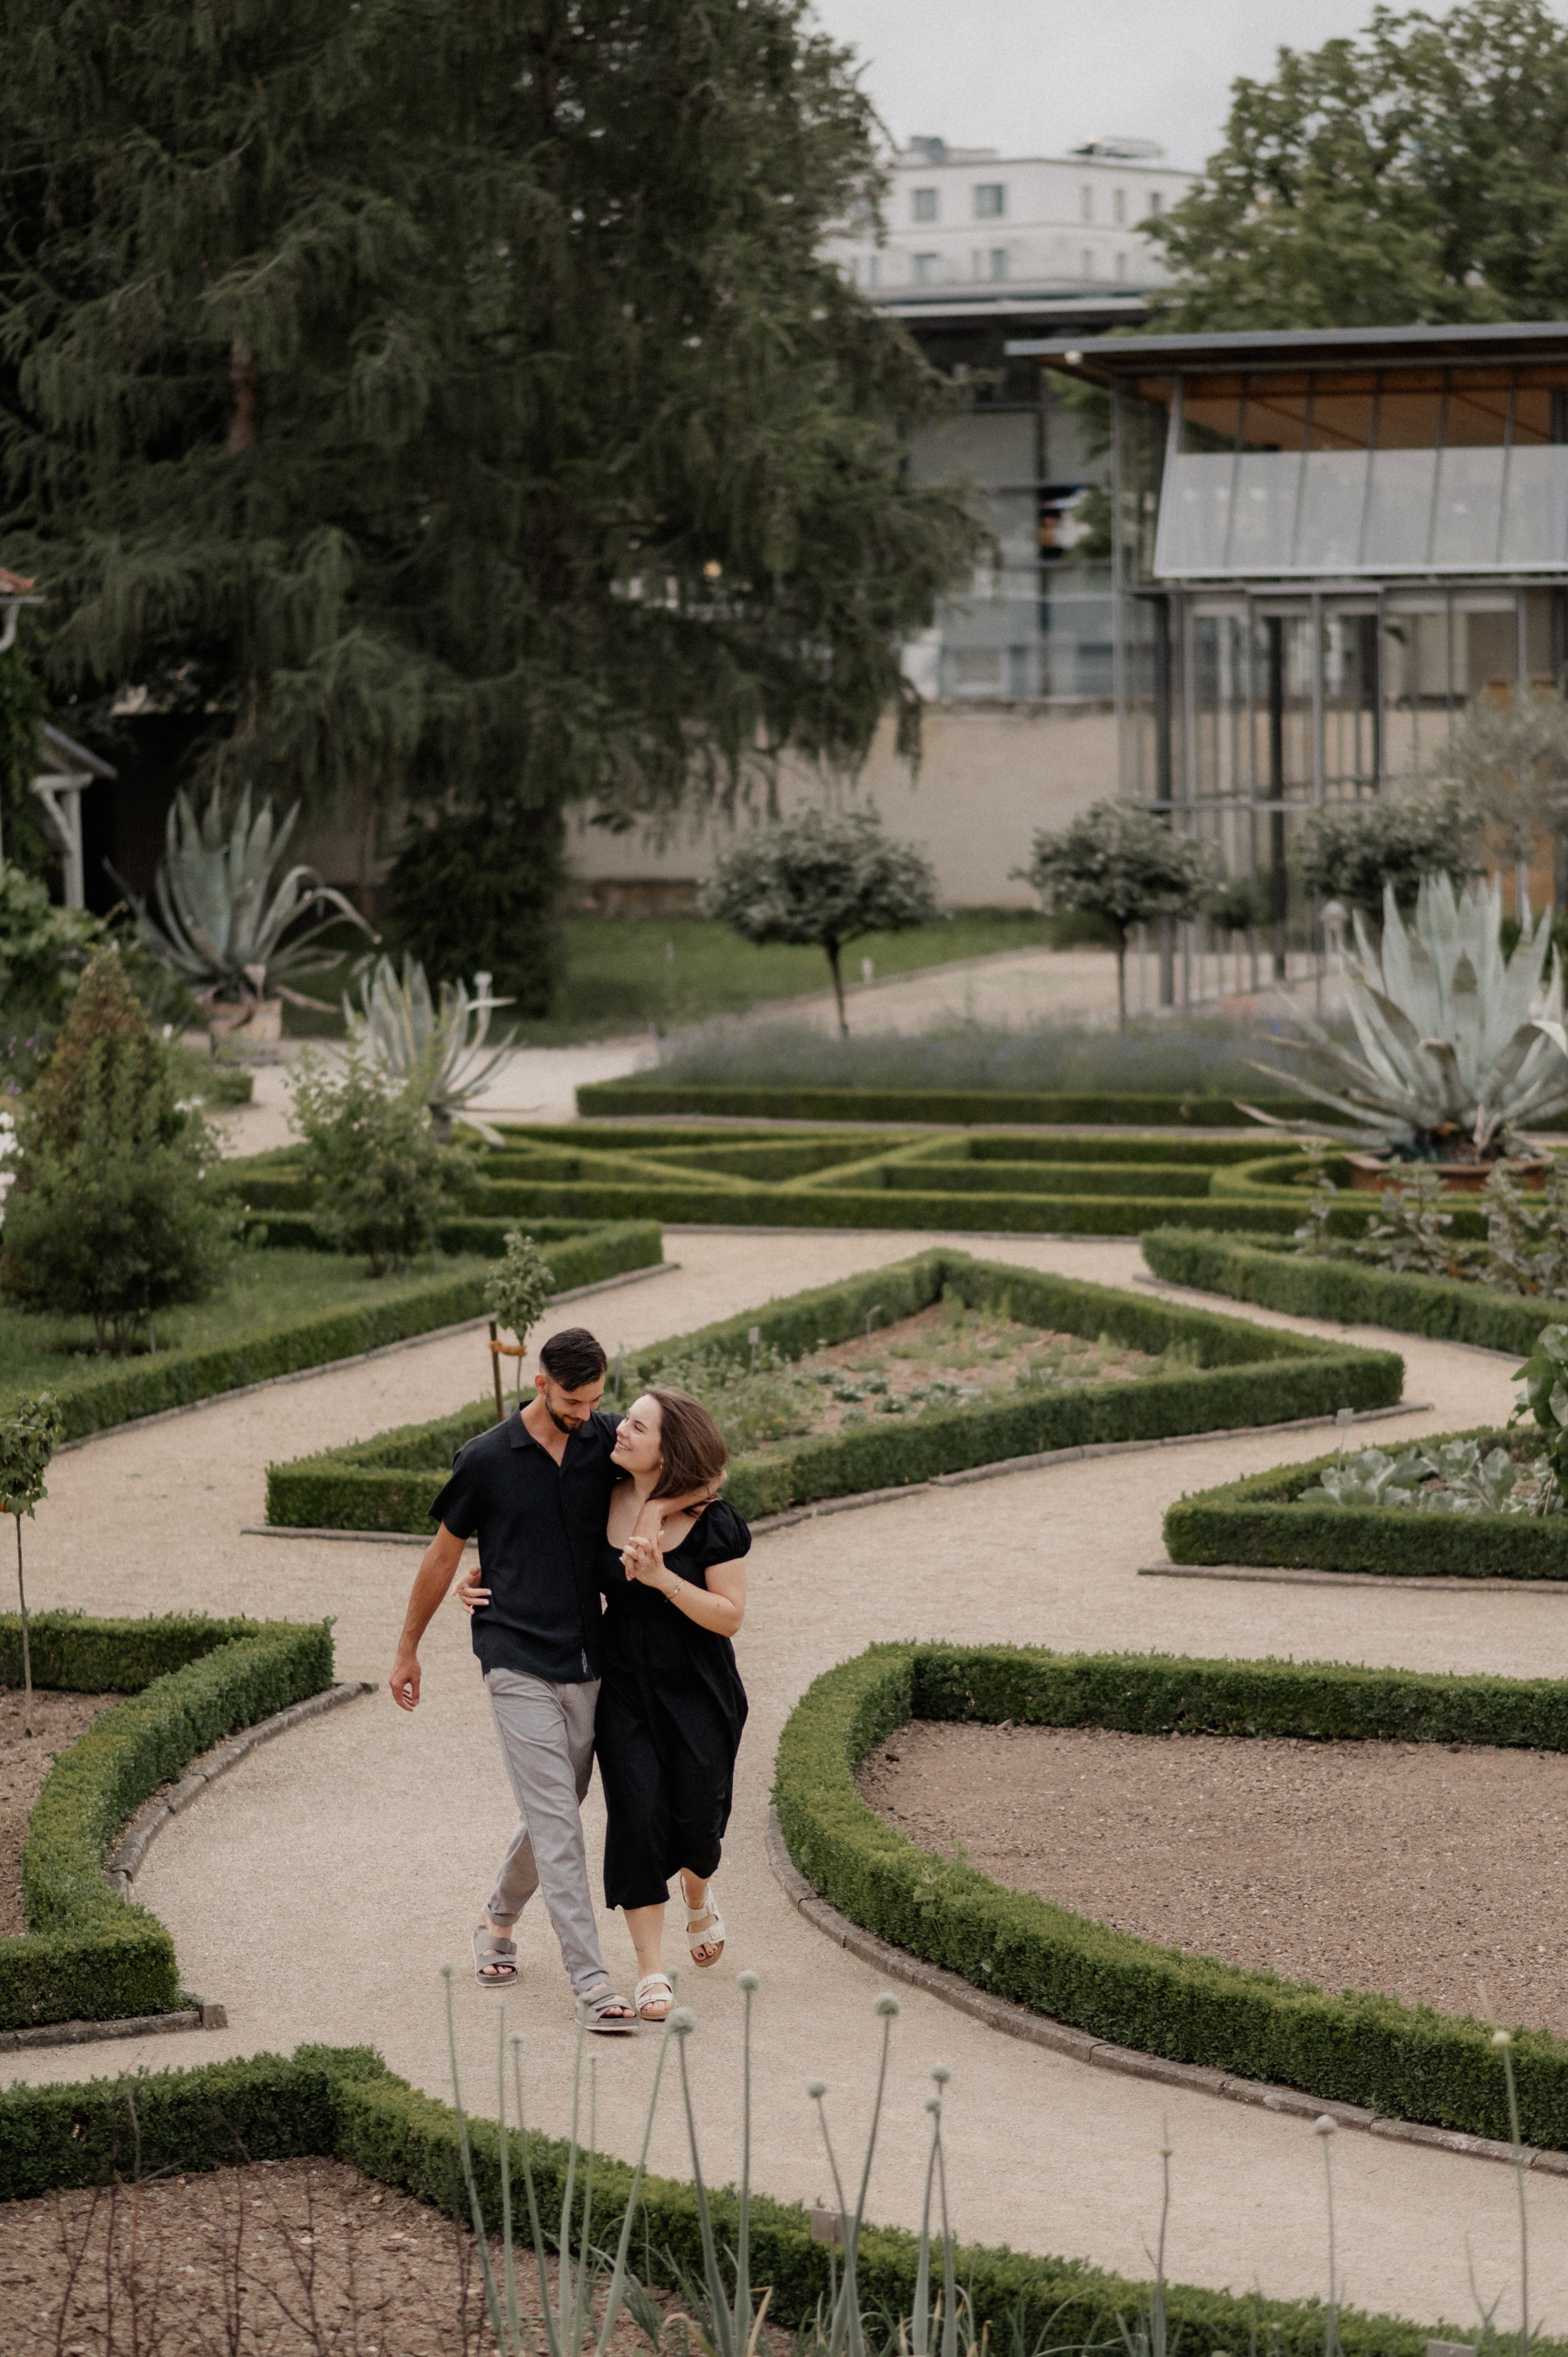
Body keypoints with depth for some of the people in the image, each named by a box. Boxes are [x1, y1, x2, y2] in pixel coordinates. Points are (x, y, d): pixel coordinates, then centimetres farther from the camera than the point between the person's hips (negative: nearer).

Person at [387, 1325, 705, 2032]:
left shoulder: (606, 1440, 3)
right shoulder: (486, 1460, -5)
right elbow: (442, 1556, 6)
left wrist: (656, 1506, -17)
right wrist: (408, 1650, 14)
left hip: (585, 1664, 4)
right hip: (517, 1662, -4)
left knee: (552, 1813, 14)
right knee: (556, 1820, -12)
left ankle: (497, 1925, 39)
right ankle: (592, 1983, -16)